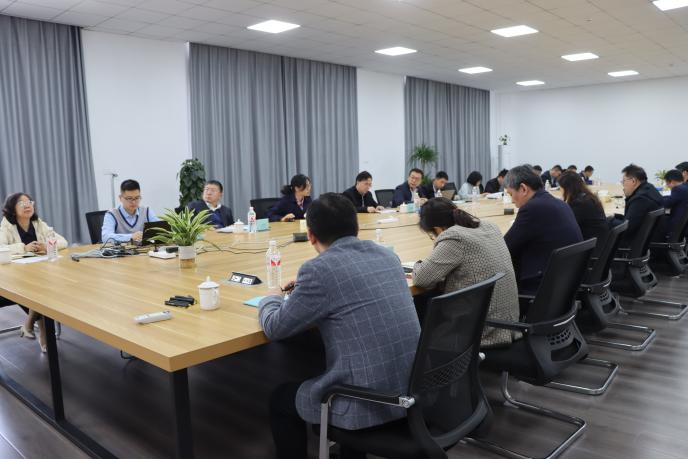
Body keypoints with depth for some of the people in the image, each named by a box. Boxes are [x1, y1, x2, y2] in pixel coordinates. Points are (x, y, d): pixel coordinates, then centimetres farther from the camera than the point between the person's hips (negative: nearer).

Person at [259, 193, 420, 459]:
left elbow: (275, 328, -4)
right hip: (413, 389, 7)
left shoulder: (319, 269, -16)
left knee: (280, 399, 18)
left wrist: (270, 299, 16)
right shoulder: (386, 254, 5)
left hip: (372, 403, -7)